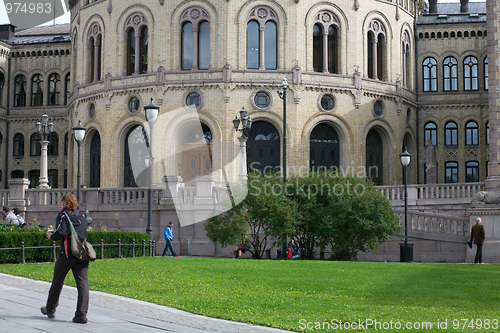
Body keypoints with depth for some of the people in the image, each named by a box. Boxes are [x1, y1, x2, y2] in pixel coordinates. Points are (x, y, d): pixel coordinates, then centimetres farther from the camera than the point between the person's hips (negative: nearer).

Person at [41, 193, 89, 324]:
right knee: (83, 283, -3)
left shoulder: (62, 216, -3)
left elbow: (61, 233, -17)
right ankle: (81, 315, -12)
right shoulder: (81, 216, 15)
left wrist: (51, 236, 4)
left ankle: (50, 309, 31)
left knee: (57, 281, 15)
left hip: (67, 254, -4)